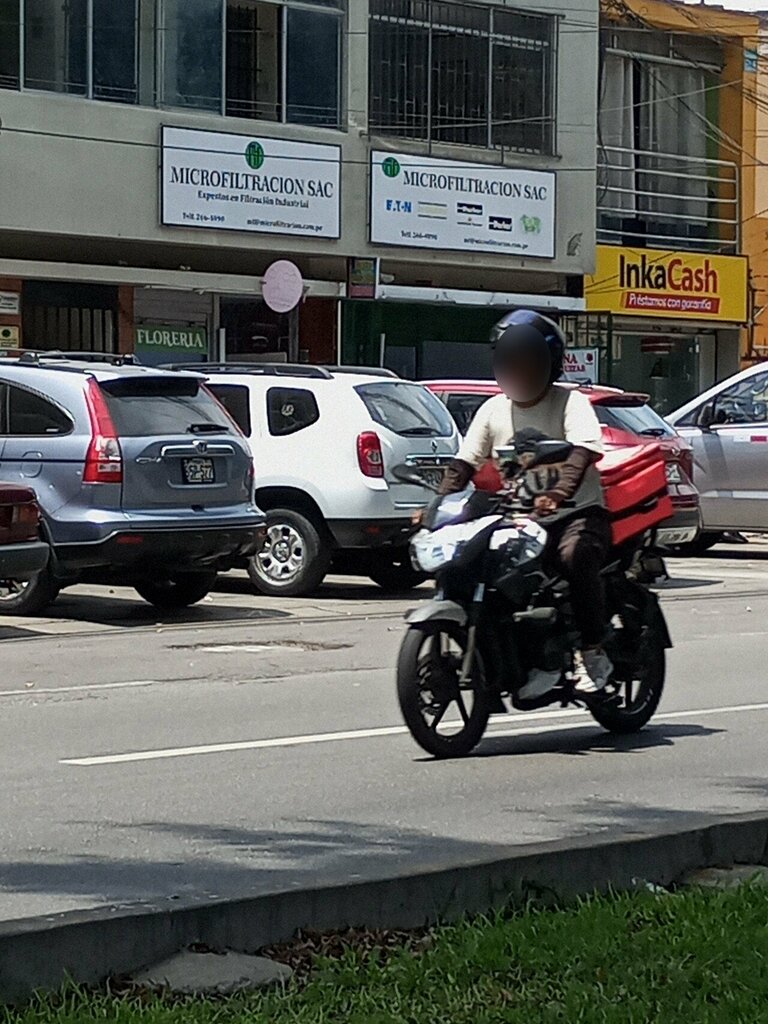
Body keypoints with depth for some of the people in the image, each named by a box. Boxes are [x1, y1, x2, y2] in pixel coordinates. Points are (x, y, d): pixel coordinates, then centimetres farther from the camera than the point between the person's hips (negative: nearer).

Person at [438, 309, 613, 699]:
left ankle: (594, 653, -21)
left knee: (574, 554, -36)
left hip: (577, 510, -5)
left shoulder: (571, 402, -4)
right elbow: (464, 463, 7)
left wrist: (557, 493, -41)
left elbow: (584, 450, -22)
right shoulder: (493, 410, 11)